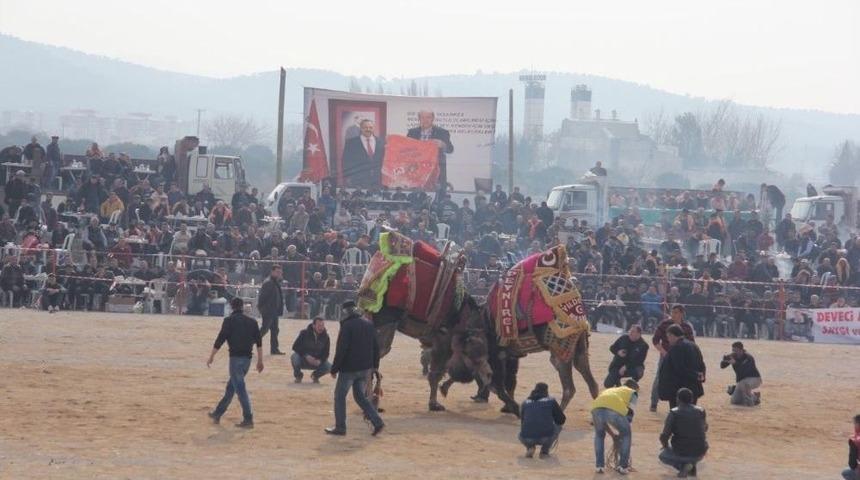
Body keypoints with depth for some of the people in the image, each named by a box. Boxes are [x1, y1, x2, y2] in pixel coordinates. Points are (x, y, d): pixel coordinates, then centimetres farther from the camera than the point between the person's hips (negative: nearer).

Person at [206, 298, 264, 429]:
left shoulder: (229, 320, -4)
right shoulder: (252, 321, 11)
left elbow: (220, 340, -7)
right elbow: (259, 341, 9)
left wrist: (211, 357, 1)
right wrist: (260, 360, 13)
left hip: (236, 357, -6)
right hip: (247, 358, 6)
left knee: (240, 388, -6)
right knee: (231, 387, 18)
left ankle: (248, 419, -12)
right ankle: (217, 414, 29)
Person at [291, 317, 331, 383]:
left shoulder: (325, 336, -4)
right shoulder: (304, 333, -10)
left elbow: (326, 352, -2)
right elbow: (295, 347, -14)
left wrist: (320, 360, -23)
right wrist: (306, 356, -28)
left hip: (317, 361, 2)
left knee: (329, 367, -24)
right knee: (294, 357, -35)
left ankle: (315, 375, 10)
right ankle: (298, 376, -4)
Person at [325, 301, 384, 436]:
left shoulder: (347, 326, -14)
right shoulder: (369, 325, 8)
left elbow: (341, 349, -17)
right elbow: (376, 347, 12)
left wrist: (334, 369, -11)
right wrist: (375, 365, 21)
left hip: (349, 368, -7)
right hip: (365, 369, 7)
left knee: (340, 396, 7)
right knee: (360, 396, 16)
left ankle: (340, 427, 8)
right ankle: (377, 421, 3)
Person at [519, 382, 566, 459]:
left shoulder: (525, 403, 19)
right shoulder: (551, 401, 11)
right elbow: (561, 420, 18)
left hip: (527, 439, 3)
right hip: (546, 437, -3)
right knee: (558, 427, 29)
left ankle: (530, 447, 10)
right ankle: (544, 451, 15)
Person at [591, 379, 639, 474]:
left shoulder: (609, 390, 45)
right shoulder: (632, 392, 32)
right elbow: (629, 414, 19)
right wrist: (620, 435, 29)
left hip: (596, 408, 4)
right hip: (615, 409, -4)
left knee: (599, 434, 32)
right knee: (626, 434, 23)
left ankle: (599, 465, 27)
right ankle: (623, 466, 22)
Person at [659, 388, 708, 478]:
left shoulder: (673, 413, -8)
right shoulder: (701, 411, 3)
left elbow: (664, 437, -8)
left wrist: (666, 445, 13)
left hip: (681, 453, -4)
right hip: (699, 454, 4)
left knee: (662, 455, 27)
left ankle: (683, 465, -2)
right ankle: (692, 466, 17)